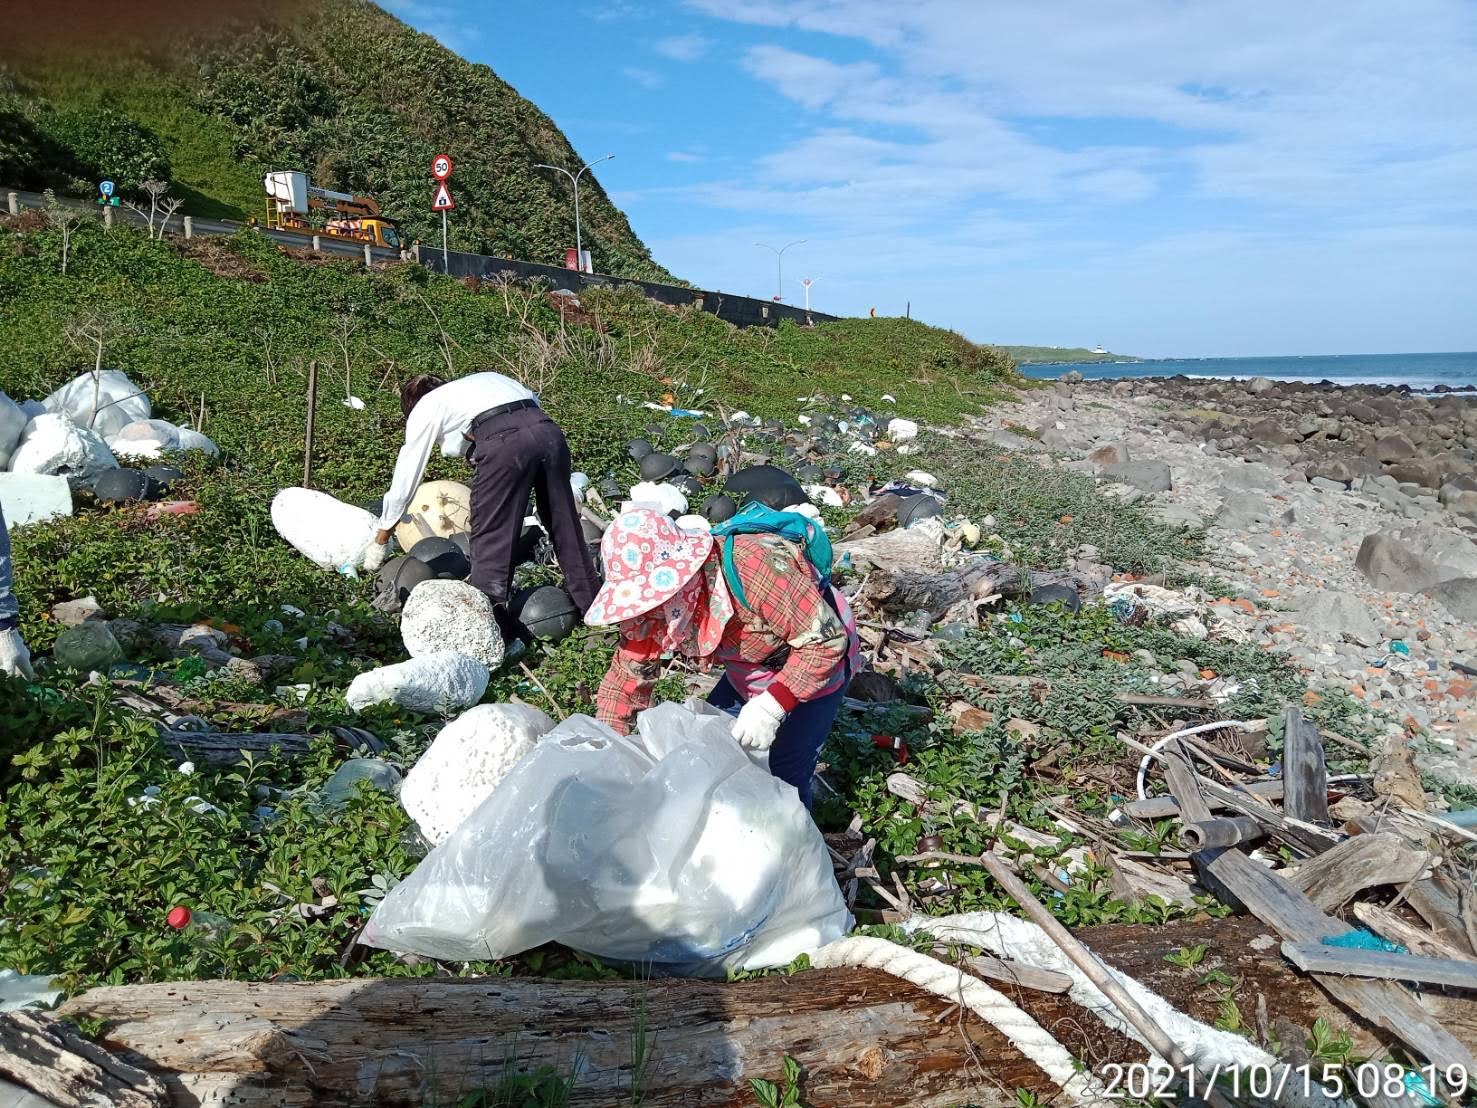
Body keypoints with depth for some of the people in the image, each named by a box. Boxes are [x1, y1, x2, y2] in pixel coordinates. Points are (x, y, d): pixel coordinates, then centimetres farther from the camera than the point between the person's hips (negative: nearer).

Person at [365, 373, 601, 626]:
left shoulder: (424, 409, 23)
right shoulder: (484, 380, 37)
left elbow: (406, 476, 26)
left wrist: (380, 541, 35)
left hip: (504, 442, -6)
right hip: (549, 431, 6)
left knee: (490, 537, 5)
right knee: (565, 524, 17)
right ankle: (591, 605, 28)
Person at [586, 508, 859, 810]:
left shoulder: (752, 568, -40)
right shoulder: (655, 604, -17)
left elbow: (827, 640, -33)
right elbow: (627, 676, -7)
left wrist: (771, 706, -38)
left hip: (816, 666, -6)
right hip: (748, 675, 7)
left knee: (786, 777, -9)